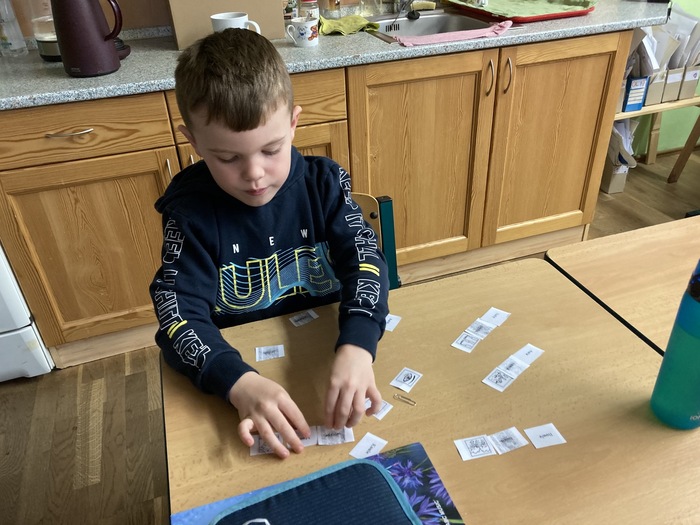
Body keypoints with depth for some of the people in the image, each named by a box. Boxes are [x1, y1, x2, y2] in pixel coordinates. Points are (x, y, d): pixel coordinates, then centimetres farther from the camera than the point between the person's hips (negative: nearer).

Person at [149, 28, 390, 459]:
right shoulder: (189, 208, -10)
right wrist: (240, 383, -35)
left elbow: (365, 259, -14)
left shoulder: (323, 183, -6)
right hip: (236, 363, -1)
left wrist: (356, 348, -34)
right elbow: (179, 314, -16)